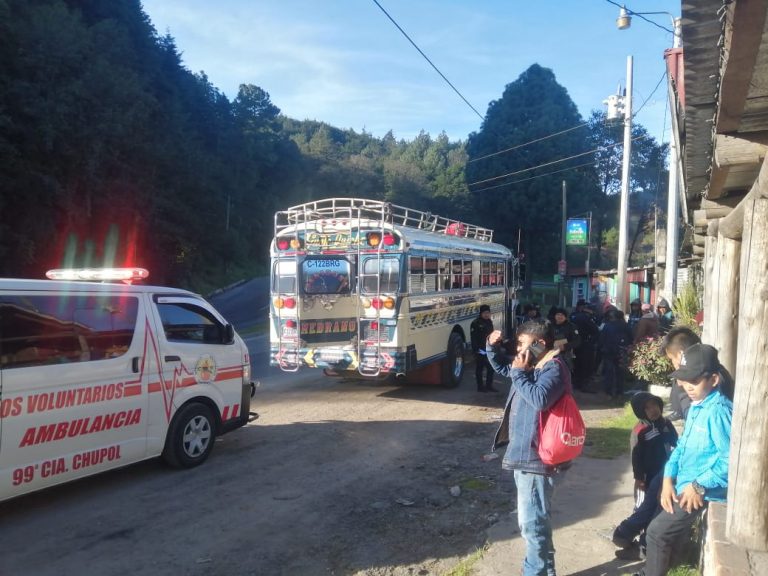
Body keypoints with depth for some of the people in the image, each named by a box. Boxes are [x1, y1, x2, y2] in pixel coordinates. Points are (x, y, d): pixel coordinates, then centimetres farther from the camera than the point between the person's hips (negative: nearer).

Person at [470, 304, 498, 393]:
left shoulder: (489, 322, 12)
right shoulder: (475, 323, -12)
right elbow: (473, 338, -16)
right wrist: (477, 349, -21)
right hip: (480, 350, -7)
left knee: (491, 368, 11)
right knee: (479, 368, 2)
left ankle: (489, 385, 22)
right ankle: (480, 386, 11)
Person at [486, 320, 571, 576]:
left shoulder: (554, 369, -18)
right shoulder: (532, 366, 10)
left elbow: (540, 399, -37)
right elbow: (502, 369, 27)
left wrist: (520, 373, -24)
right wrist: (492, 347, 10)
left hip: (535, 458, -10)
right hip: (524, 454, 10)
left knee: (531, 522, 0)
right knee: (533, 520, 22)